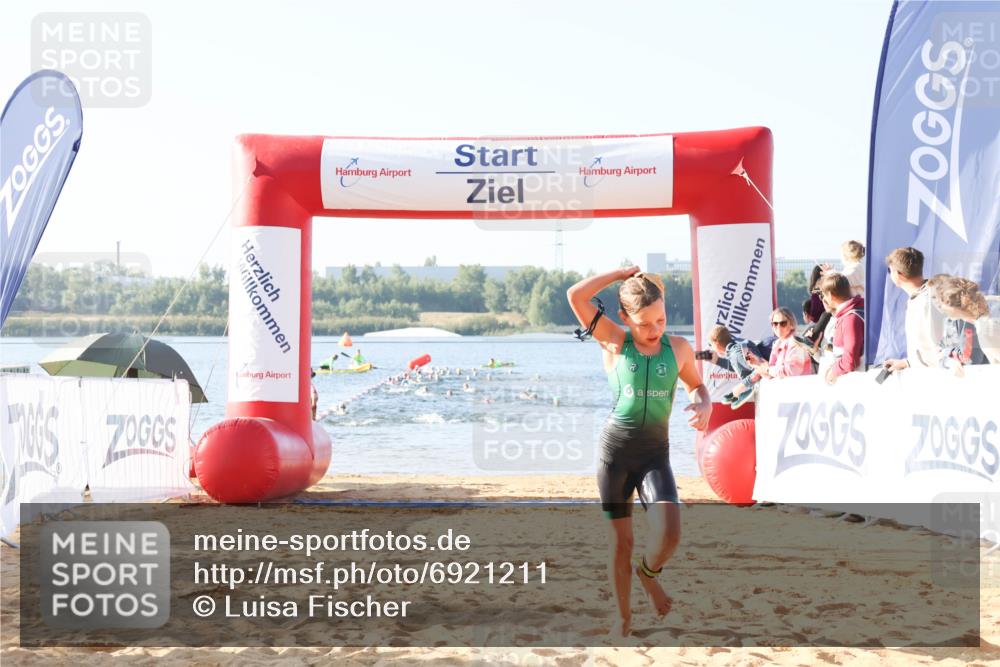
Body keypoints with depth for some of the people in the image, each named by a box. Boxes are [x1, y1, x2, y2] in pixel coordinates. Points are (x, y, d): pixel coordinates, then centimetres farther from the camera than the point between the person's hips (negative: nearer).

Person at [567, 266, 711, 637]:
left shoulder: (678, 348, 2)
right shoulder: (615, 342, -5)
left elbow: (697, 386, 19)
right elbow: (575, 296, -16)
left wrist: (704, 406, -4)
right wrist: (621, 274, -8)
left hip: (655, 452, 1)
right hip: (615, 449, -1)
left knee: (669, 534, -17)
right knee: (620, 540, 4)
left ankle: (648, 574, 17)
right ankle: (624, 616, 23)